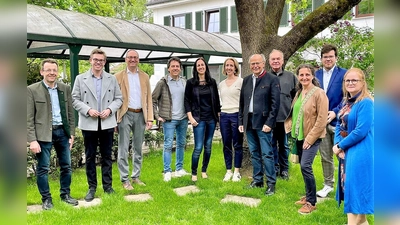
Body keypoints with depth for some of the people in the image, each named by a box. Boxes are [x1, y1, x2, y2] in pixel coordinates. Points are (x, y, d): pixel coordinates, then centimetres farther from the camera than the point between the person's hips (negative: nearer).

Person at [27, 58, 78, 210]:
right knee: (43, 168, 5)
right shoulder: (32, 90, -5)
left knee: (66, 166, 12)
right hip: (43, 134, -4)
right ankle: (46, 199, 20)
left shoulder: (65, 88, 6)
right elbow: (29, 118, -7)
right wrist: (32, 140, -12)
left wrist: (72, 133, 7)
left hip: (62, 132, 4)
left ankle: (65, 194, 28)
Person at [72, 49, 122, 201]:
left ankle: (108, 186, 20)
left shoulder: (112, 79, 6)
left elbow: (118, 98, 6)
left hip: (107, 123, 1)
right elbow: (75, 99, 0)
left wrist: (110, 109, -11)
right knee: (90, 157, 7)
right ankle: (92, 188, 18)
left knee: (107, 156, 9)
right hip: (89, 124, -1)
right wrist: (88, 110, -15)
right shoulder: (80, 79, 2)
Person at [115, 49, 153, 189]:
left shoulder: (144, 77, 9)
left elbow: (149, 99, 8)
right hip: (125, 115, -3)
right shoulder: (119, 76, 0)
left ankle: (136, 177, 23)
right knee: (123, 149, -1)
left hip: (140, 115, 4)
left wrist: (150, 118, 1)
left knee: (138, 148, 12)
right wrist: (114, 119, -8)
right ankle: (124, 180, 7)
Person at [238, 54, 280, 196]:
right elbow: (242, 102, 14)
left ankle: (271, 183, 6)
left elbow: (275, 103, -9)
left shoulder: (272, 80, -4)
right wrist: (241, 121, 9)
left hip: (263, 122, -6)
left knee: (267, 154, -3)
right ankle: (257, 180, 24)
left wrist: (269, 123, -15)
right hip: (249, 122, 6)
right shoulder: (246, 80, 13)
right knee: (254, 153, 13)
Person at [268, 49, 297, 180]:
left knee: (284, 145, 11)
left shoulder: (290, 76, 4)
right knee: (271, 144, 8)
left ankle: (284, 169, 24)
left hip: (285, 117, 1)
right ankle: (274, 168, 22)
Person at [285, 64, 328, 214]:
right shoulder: (299, 92, 10)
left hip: (312, 137, -7)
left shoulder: (319, 93, -13)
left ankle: (311, 202, -2)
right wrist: (290, 126, 6)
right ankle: (308, 196, 27)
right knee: (303, 166, 13)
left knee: (305, 166, -15)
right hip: (299, 136, 7)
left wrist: (310, 138, -17)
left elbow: (322, 119, -16)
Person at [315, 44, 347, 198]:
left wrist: (335, 112, -16)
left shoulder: (344, 74, -2)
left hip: (337, 121, -4)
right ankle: (328, 184, 24)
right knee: (325, 156, 12)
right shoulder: (316, 74, 9)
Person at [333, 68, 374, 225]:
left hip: (359, 153, -9)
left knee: (355, 188, -2)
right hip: (346, 151, 9)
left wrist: (340, 146, -13)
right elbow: (339, 125, 11)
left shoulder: (366, 102, -16)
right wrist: (338, 145, -6)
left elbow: (361, 131, -22)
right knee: (348, 186, 16)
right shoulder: (346, 102, 10)